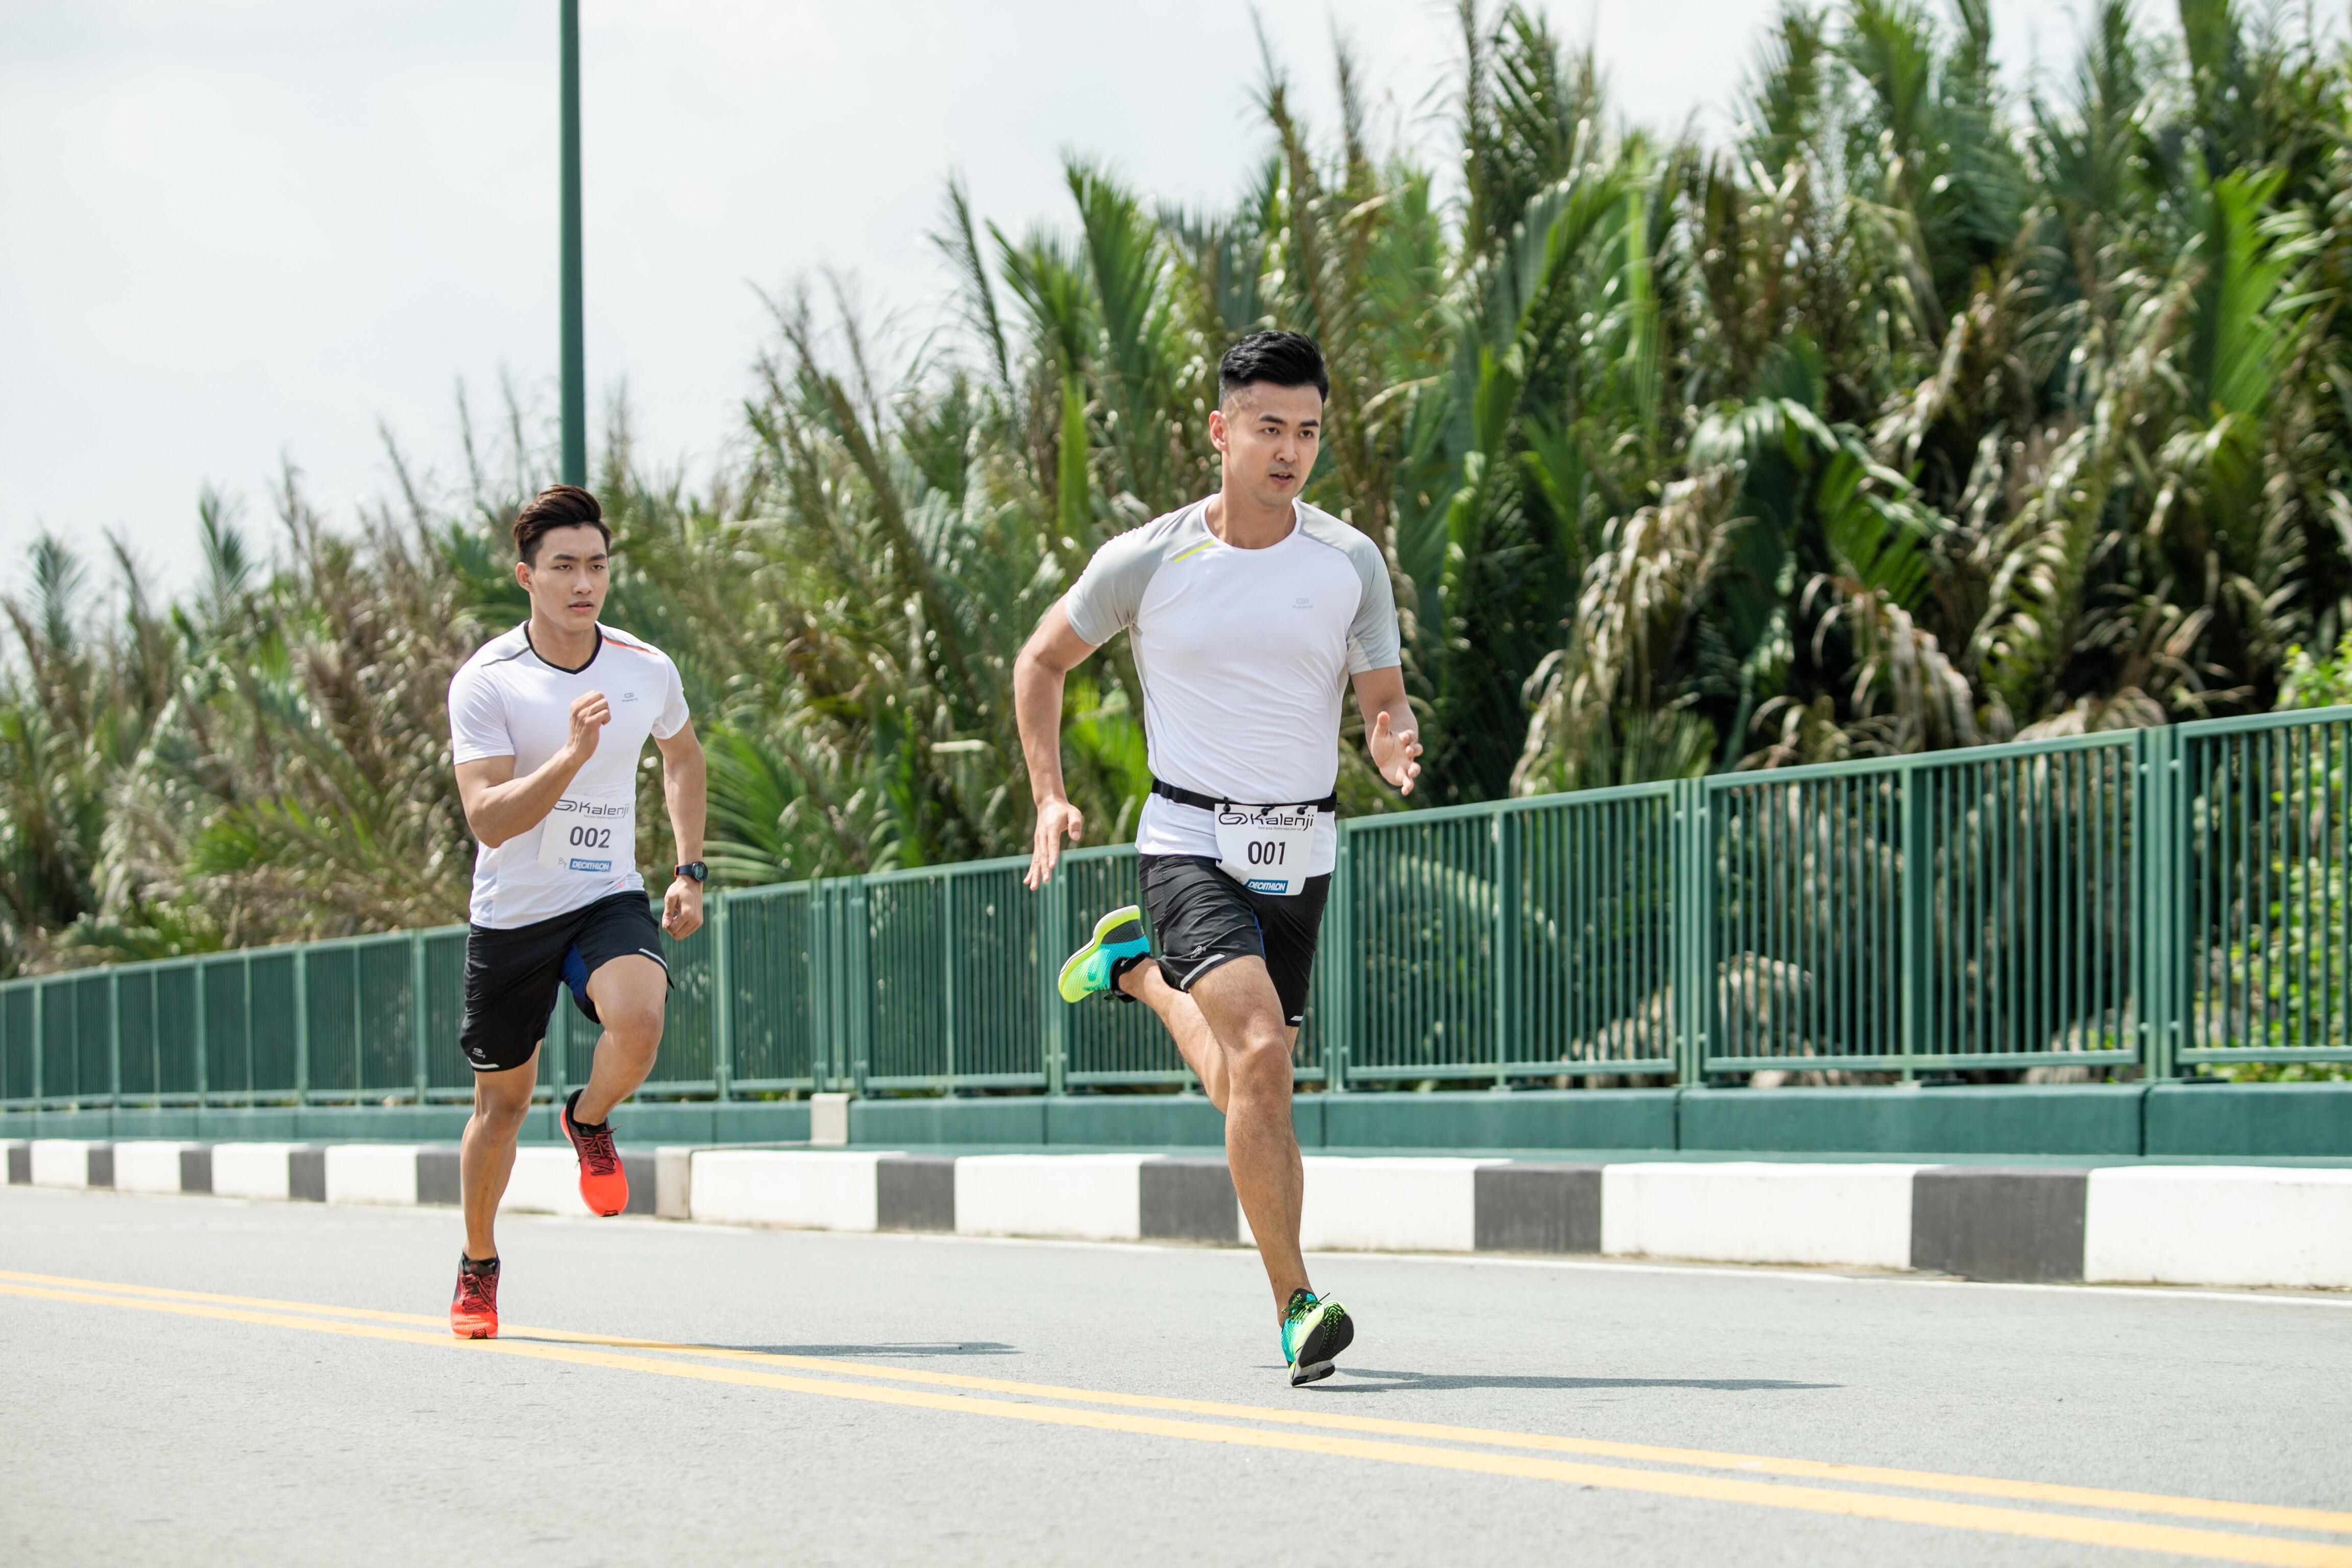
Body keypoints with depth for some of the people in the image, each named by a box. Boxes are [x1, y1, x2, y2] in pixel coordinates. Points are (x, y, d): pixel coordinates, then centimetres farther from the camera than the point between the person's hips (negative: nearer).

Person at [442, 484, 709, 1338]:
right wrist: (572, 754, -35)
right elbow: (490, 819, -22)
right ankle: (478, 1268, 34)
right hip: (510, 914, -1)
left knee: (638, 1021, -30)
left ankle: (590, 1120, 5)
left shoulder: (647, 670, -3)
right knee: (502, 1102, 9)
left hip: (610, 900, 1)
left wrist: (690, 868, 11)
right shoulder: (485, 682, -13)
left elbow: (681, 753, 19)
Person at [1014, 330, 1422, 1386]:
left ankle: (1140, 971, 42)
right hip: (1191, 846, -3)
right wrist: (1048, 799, 1)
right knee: (1260, 1051, -24)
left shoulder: (1351, 564, -2)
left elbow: (1385, 708, 3)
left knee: (1244, 1090, 10)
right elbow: (1041, 662, 9)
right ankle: (1296, 1305, -20)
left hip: (1299, 852, 3)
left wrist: (1396, 747, -22)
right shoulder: (1146, 562, -6)